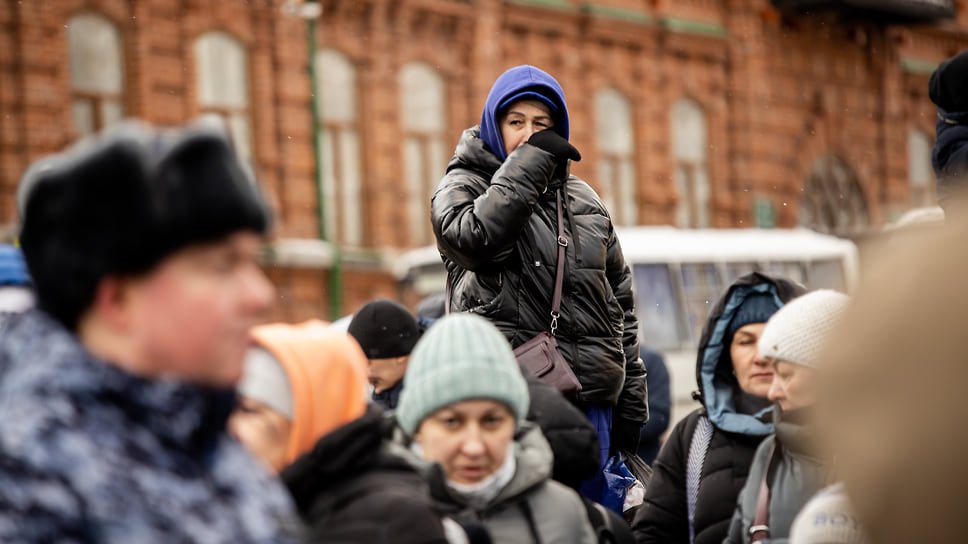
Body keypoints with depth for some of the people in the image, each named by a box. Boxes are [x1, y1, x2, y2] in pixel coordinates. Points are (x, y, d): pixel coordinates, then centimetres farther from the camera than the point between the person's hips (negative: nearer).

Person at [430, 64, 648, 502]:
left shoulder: (584, 201, 18)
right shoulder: (464, 186, 5)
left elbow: (620, 302, 18)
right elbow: (474, 236, -20)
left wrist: (630, 407, 13)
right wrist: (531, 161, -12)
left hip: (589, 400, 5)